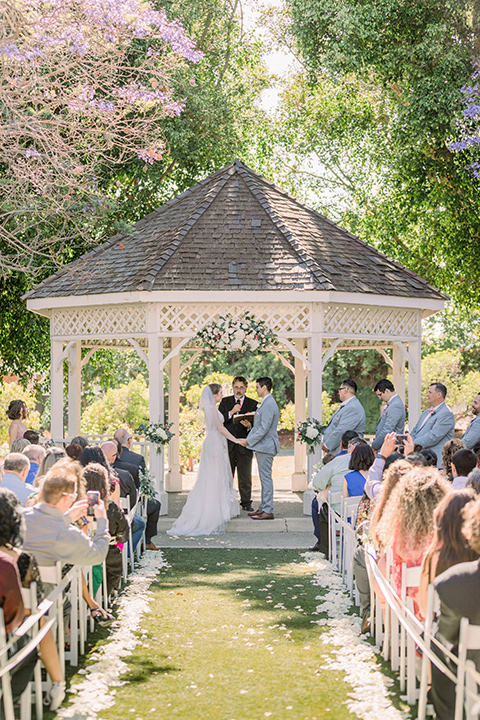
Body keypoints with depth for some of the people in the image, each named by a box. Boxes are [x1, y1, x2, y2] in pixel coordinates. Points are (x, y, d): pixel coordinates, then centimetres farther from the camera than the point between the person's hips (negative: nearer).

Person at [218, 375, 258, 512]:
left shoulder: (253, 404, 7)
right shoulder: (225, 402, 9)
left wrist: (249, 425, -20)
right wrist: (231, 412, -14)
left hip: (244, 445, -1)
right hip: (227, 444, 1)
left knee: (245, 476, 2)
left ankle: (246, 503, 10)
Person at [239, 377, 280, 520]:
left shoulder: (269, 405, -18)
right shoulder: (264, 403, 16)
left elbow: (263, 429, -22)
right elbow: (257, 426, 21)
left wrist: (248, 441, -15)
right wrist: (248, 438, 10)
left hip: (266, 446, -11)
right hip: (261, 446, 11)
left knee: (266, 478, -7)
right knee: (264, 478, 14)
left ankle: (268, 511, -4)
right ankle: (263, 508, 20)